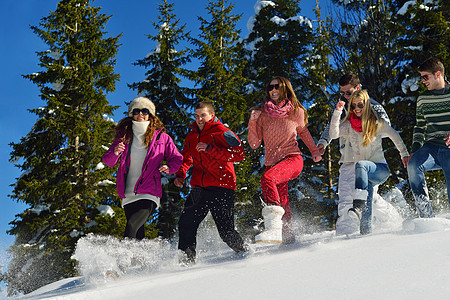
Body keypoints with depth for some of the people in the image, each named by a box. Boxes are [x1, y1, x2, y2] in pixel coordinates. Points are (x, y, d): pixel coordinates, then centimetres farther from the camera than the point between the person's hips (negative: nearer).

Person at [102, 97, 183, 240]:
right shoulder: (124, 136, 9)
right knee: (138, 235, 7)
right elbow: (108, 161, 7)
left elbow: (177, 158, 12)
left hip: (149, 194, -4)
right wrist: (115, 153, -16)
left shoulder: (161, 137, 3)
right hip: (128, 194, 4)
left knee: (131, 226, -24)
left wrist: (169, 167, -10)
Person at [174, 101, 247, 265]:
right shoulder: (191, 136, 16)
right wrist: (180, 174, 13)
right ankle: (186, 259, 5)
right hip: (199, 189, 6)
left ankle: (244, 253, 18)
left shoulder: (222, 132, -4)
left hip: (221, 188, -6)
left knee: (226, 230, -5)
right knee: (186, 223, -6)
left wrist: (210, 149, -21)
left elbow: (239, 154, -17)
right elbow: (186, 158, 32)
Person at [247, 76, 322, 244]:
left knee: (267, 178, -33)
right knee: (282, 206, 3)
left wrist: (315, 151, 21)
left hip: (292, 159, -4)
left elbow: (303, 131, 26)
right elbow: (254, 144, 4)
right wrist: (253, 122, -7)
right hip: (272, 164, 4)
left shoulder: (296, 112, 5)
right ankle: (288, 238, 16)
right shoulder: (263, 114, 7)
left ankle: (273, 228, -44)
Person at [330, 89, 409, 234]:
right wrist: (337, 113, -19)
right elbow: (333, 134, -10)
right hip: (363, 174, 3)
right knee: (367, 205, -18)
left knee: (361, 165, -36)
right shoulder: (349, 125, 7)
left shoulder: (378, 123, 2)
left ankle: (358, 205, -51)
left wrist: (404, 154, 17)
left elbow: (395, 136, 17)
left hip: (380, 169, -3)